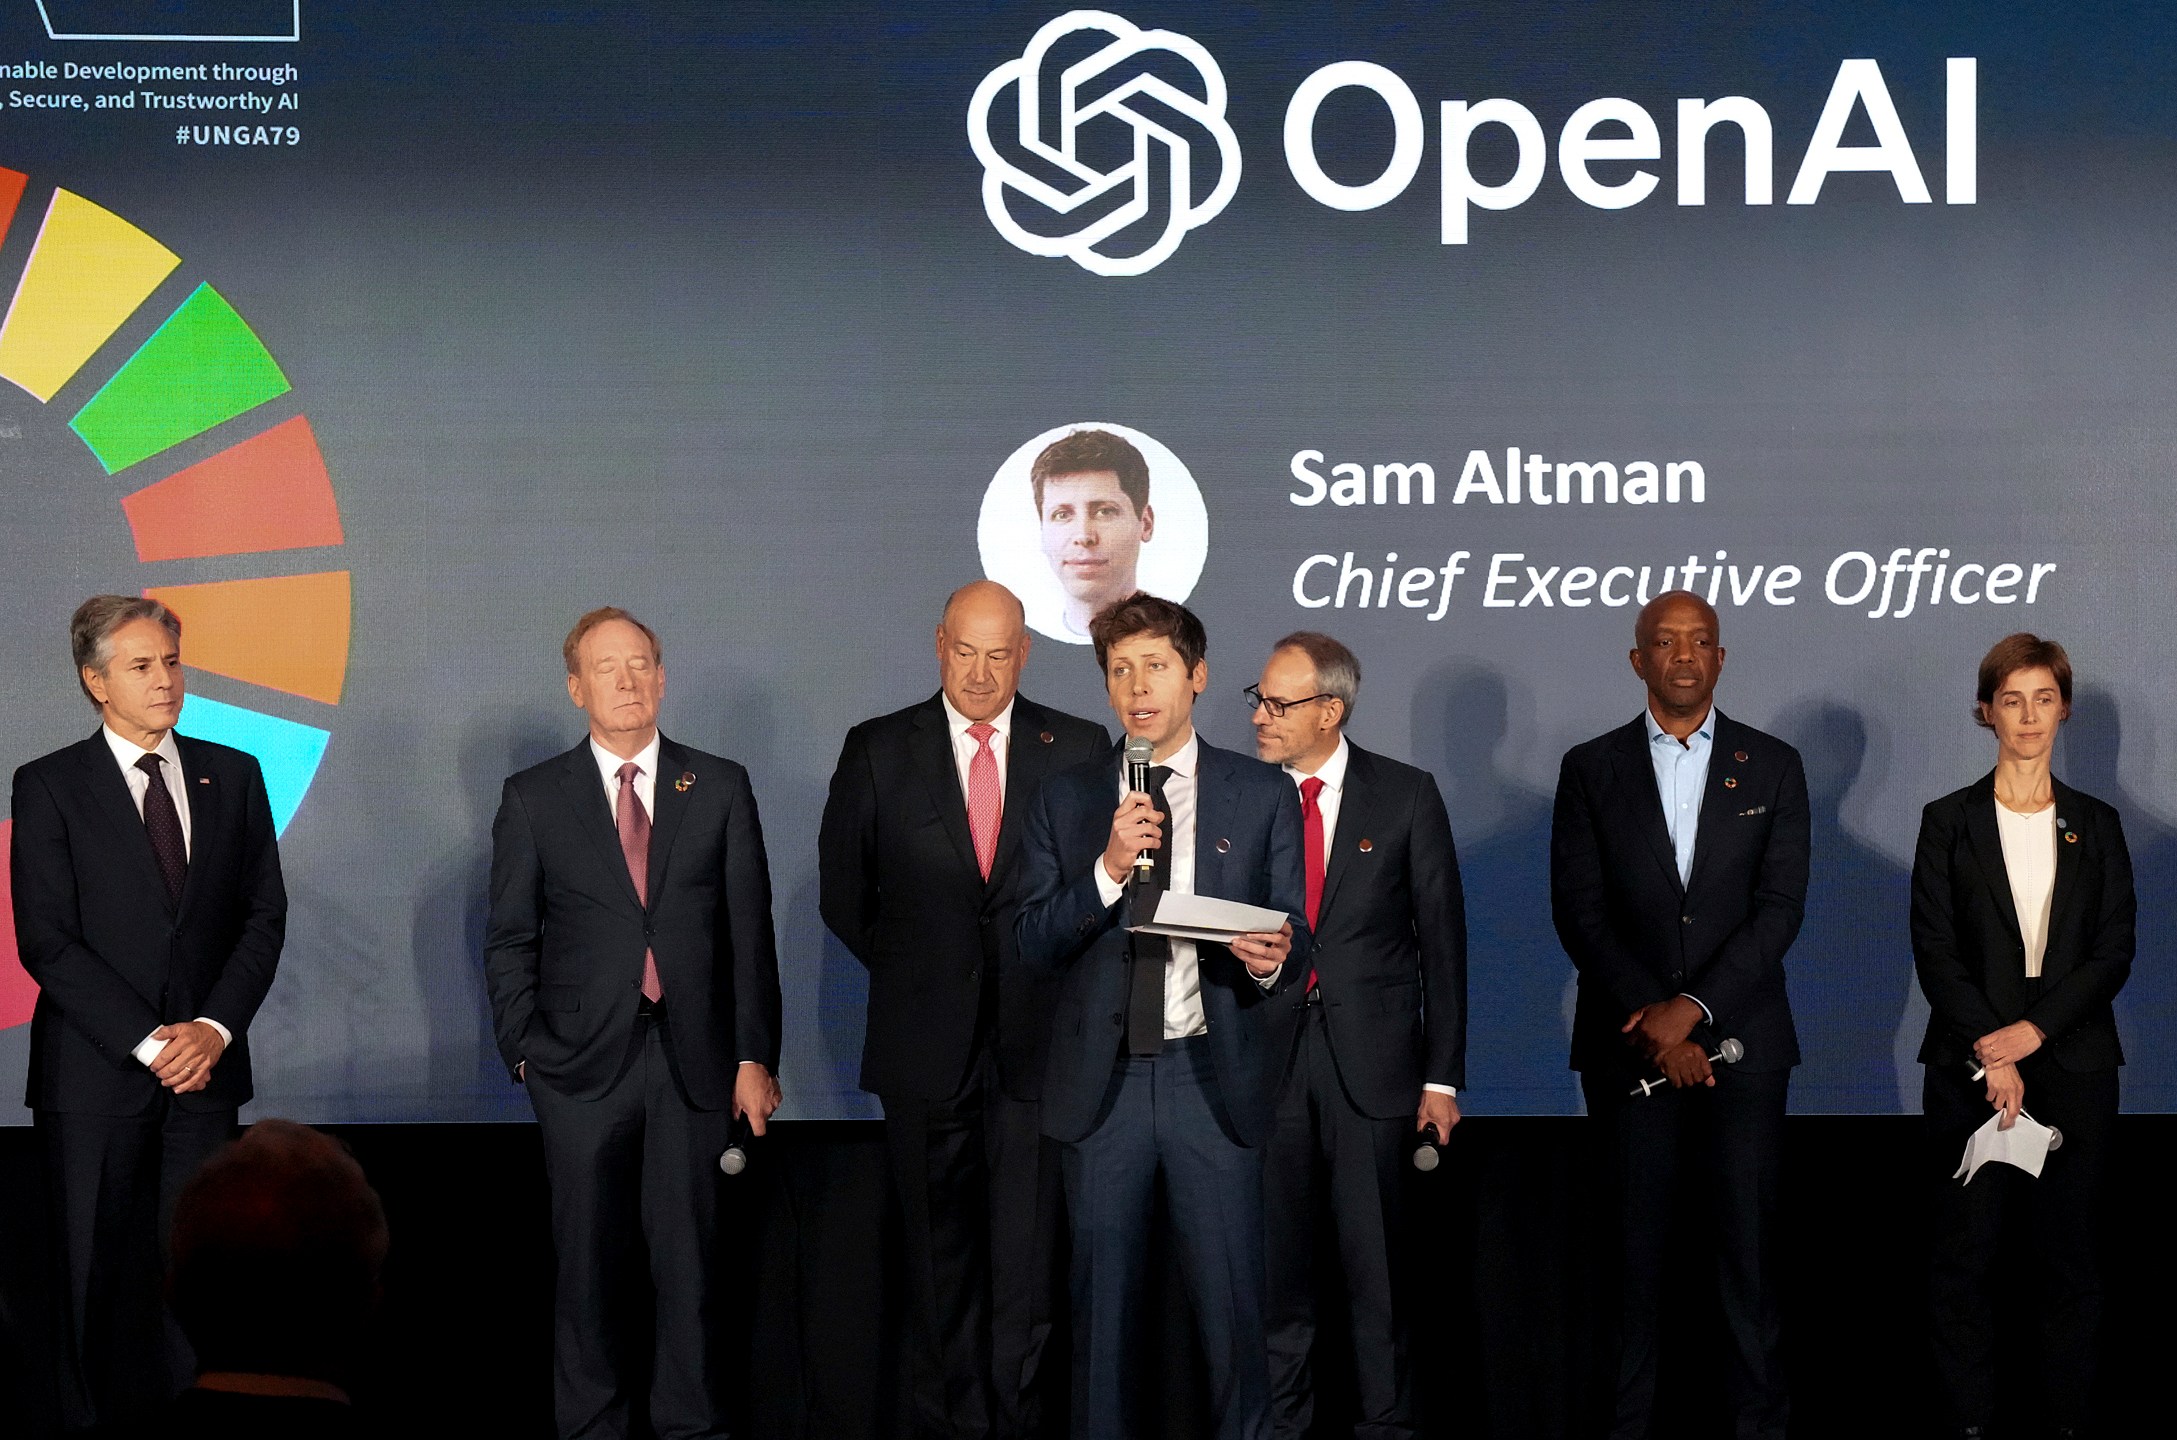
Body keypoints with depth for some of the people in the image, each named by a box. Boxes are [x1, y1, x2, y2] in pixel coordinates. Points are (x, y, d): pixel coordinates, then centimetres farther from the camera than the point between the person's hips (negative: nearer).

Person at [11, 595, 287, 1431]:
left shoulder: (232, 776, 10)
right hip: (96, 1073, -2)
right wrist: (148, 1041, -12)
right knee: (99, 1276, 1)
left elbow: (264, 914, 8)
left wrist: (216, 1028, -7)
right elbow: (46, 941, -7)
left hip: (205, 1065, 2)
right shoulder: (50, 787, -1)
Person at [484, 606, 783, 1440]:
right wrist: (523, 1050, -3)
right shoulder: (534, 799, 6)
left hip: (694, 1061, 0)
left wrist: (754, 1057, 1)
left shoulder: (720, 789, 7)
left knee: (688, 1257, 1)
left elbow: (749, 931, 6)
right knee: (589, 1261, 3)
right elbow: (509, 941, 7)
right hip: (583, 1061, 0)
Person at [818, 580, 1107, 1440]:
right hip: (927, 1040, 0)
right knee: (940, 1244, 6)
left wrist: (1057, 974, 3)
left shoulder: (1080, 750, 4)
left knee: (1029, 1245, 0)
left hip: (1037, 1038, 0)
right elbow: (844, 892, 9)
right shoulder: (878, 751, 3)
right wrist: (911, 973, 7)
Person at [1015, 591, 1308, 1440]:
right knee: (1103, 1300, 8)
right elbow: (1033, 945, 0)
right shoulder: (1065, 801, 8)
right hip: (1102, 1077, 1)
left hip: (1213, 1077, -1)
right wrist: (1109, 869, -15)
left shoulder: (1262, 797, 5)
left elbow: (1293, 935, 6)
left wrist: (1273, 959, -18)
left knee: (1230, 1300, -2)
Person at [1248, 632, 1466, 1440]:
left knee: (1377, 1260, 1)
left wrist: (1443, 1076, 0)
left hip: (1370, 1061, -2)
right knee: (1274, 1256, 4)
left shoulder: (1406, 797, 2)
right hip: (1268, 1057, 2)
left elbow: (1442, 940, 3)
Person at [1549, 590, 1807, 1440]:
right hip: (1627, 1043, 0)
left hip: (1740, 1038, 0)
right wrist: (1652, 1024, -9)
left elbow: (1780, 908, -2)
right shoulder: (1590, 770, 6)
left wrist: (1692, 1006, -13)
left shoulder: (1772, 767, 7)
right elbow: (1579, 913, 0)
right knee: (1635, 1242, 1)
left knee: (1749, 1237, -1)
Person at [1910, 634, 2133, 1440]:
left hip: (2072, 1063, 1)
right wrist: (1990, 1050, -13)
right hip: (1970, 1063, -1)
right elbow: (1934, 949, -2)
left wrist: (2034, 1031, -11)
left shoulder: (2095, 825, 9)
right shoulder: (1949, 822, 4)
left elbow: (2115, 950, 1)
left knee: (2069, 1251, 3)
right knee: (1966, 1250, 0)